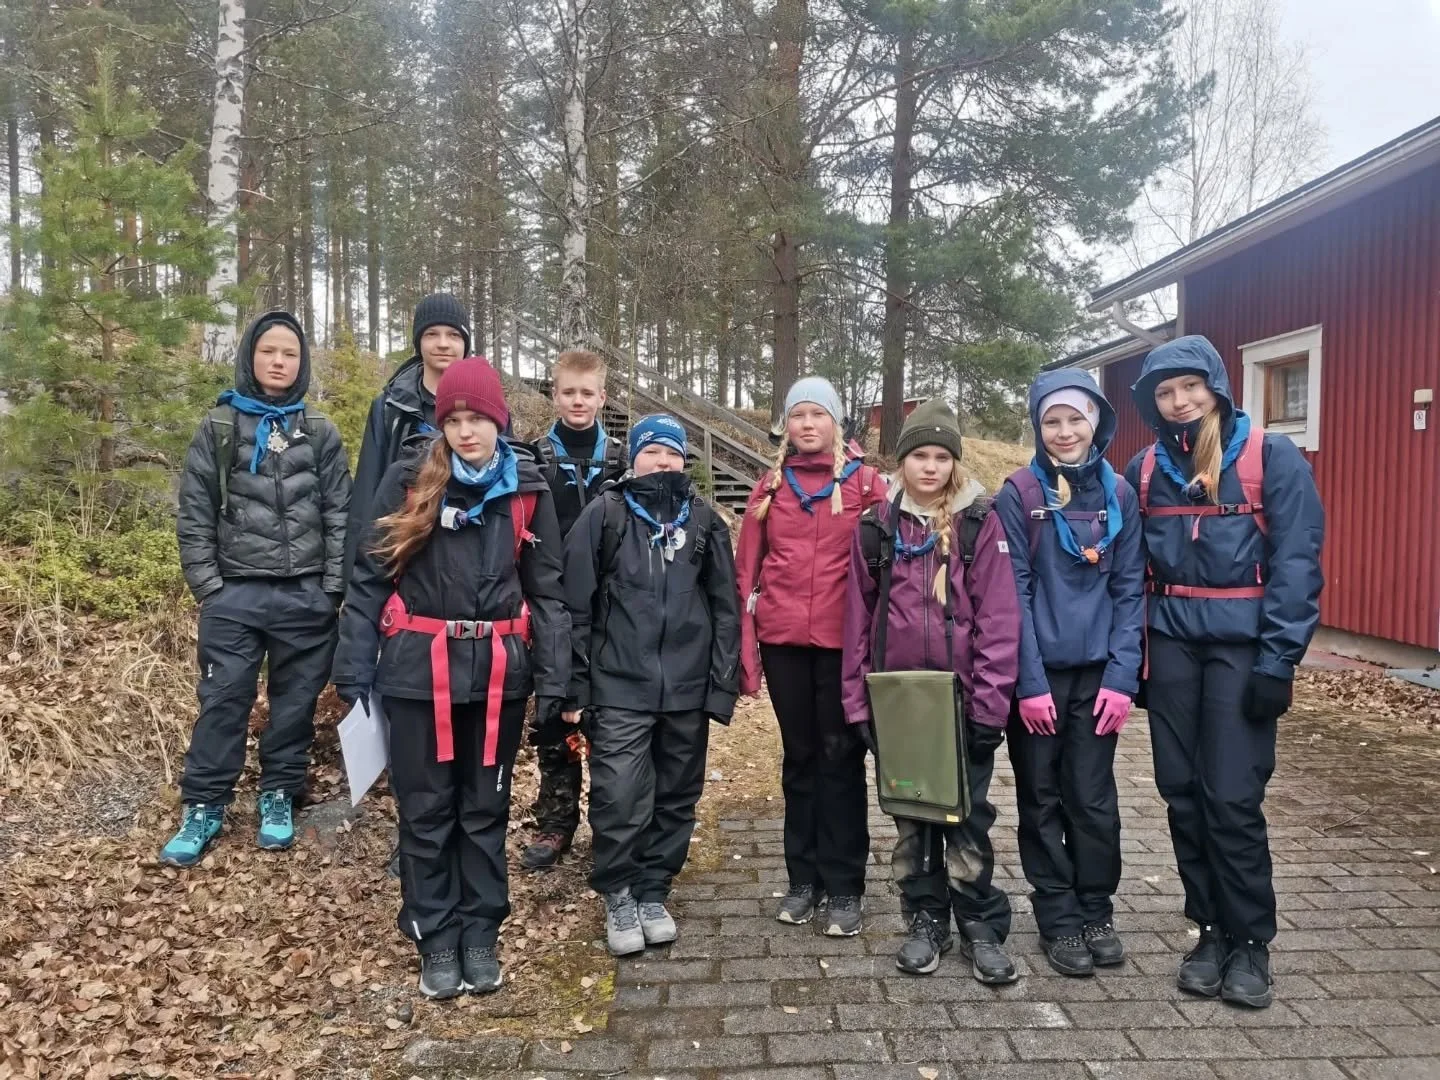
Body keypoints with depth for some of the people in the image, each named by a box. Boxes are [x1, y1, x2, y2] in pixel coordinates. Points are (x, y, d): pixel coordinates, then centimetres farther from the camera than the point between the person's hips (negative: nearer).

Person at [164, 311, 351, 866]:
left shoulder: (320, 434, 5)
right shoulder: (218, 428, 4)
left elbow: (339, 515, 3)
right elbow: (193, 513, 3)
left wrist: (331, 588, -3)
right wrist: (207, 584, -4)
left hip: (305, 596, 1)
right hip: (235, 594, 0)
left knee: (295, 701, 9)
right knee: (223, 701, 3)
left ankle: (279, 797, 24)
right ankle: (203, 807, 17)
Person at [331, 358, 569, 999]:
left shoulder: (527, 489, 3)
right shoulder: (408, 480, -2)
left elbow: (546, 588, 5)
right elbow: (370, 577, 0)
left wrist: (553, 674, -2)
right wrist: (354, 665, -4)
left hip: (498, 672, 1)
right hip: (418, 670, -1)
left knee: (486, 809, 13)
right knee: (426, 811, 9)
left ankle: (480, 936, 28)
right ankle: (436, 941, 25)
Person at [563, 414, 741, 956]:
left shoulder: (705, 521, 9)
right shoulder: (604, 515, 2)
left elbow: (725, 607, 8)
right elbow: (577, 605, 0)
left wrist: (722, 684, 2)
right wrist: (574, 686, -3)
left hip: (688, 689, 3)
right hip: (619, 689, -3)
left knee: (676, 799, 12)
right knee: (620, 800, -6)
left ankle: (653, 893, 29)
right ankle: (618, 897, 16)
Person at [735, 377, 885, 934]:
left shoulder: (865, 481, 1)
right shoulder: (770, 486, 9)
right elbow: (748, 570, 7)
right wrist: (746, 649, 1)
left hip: (843, 639, -2)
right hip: (784, 639, 3)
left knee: (841, 755, 4)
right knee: (800, 755, 12)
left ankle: (844, 886, 15)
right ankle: (803, 877, 24)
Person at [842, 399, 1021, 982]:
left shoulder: (980, 523, -3)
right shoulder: (876, 526, 5)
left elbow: (999, 617, -7)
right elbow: (858, 617, 5)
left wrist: (990, 703, -12)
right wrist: (856, 700, 2)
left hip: (961, 697, -2)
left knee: (968, 815, 6)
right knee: (910, 815, 12)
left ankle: (982, 929, 22)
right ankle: (926, 921, 28)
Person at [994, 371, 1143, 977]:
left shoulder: (1118, 495, 3)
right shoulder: (1018, 494, -5)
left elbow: (1130, 590, 2)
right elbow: (1012, 593, -8)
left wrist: (1122, 676, -6)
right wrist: (1029, 681, -12)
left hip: (1096, 674, 2)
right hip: (1038, 673, -2)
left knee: (1094, 798, 8)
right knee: (1042, 800, 8)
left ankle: (1096, 913, 26)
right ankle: (1058, 921, 22)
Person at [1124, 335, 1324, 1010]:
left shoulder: (1270, 457, -4)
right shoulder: (1145, 469, 9)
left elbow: (1296, 562, -8)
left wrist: (1278, 658, -14)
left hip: (1241, 643, -4)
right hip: (1171, 644, 4)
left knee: (1232, 797, -4)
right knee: (1183, 793, 7)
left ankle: (1251, 941, 15)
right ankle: (1212, 929, 23)